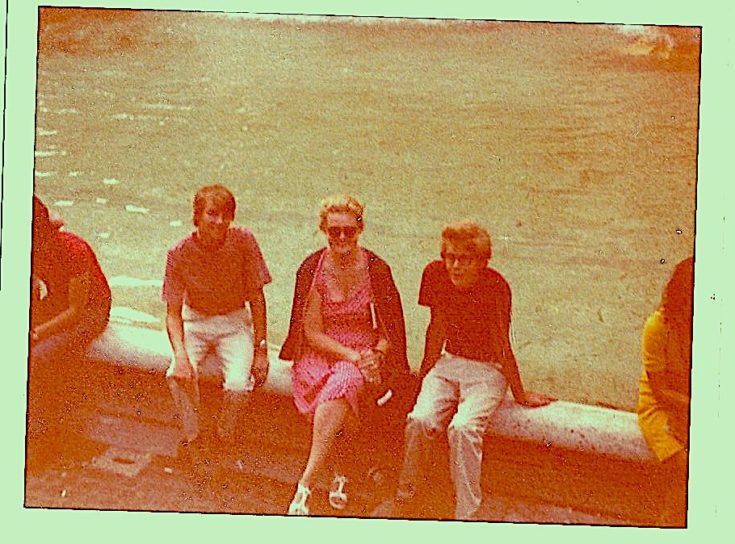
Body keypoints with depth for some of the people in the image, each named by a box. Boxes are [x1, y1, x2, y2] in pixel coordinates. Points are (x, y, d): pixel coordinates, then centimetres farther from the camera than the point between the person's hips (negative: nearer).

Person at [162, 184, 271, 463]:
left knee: (238, 384, -26)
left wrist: (261, 350, -10)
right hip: (195, 321, 1)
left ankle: (223, 436, 5)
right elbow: (173, 312, -10)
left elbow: (256, 299, -7)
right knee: (179, 374, -29)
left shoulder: (243, 241, -16)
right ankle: (192, 437, -4)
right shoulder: (179, 253, -15)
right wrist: (180, 354, -28)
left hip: (234, 323, 0)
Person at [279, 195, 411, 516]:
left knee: (344, 384, -34)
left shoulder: (376, 269, -2)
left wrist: (374, 358, -19)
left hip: (366, 357, -1)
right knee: (343, 407, -31)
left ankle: (304, 487, -30)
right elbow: (312, 333, -5)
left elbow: (389, 333, 3)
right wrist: (354, 356, -18)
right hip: (320, 355, 1)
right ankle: (341, 477, -5)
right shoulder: (313, 269, -3)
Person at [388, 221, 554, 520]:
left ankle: (466, 515, -17)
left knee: (463, 428, -30)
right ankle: (404, 500, -4)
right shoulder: (435, 274, -7)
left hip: (487, 371, -4)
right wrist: (424, 374, 14)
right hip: (449, 363, 4)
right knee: (420, 420, -23)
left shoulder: (495, 286, -20)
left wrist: (520, 394, -6)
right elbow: (438, 326, 6)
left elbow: (502, 346, -13)